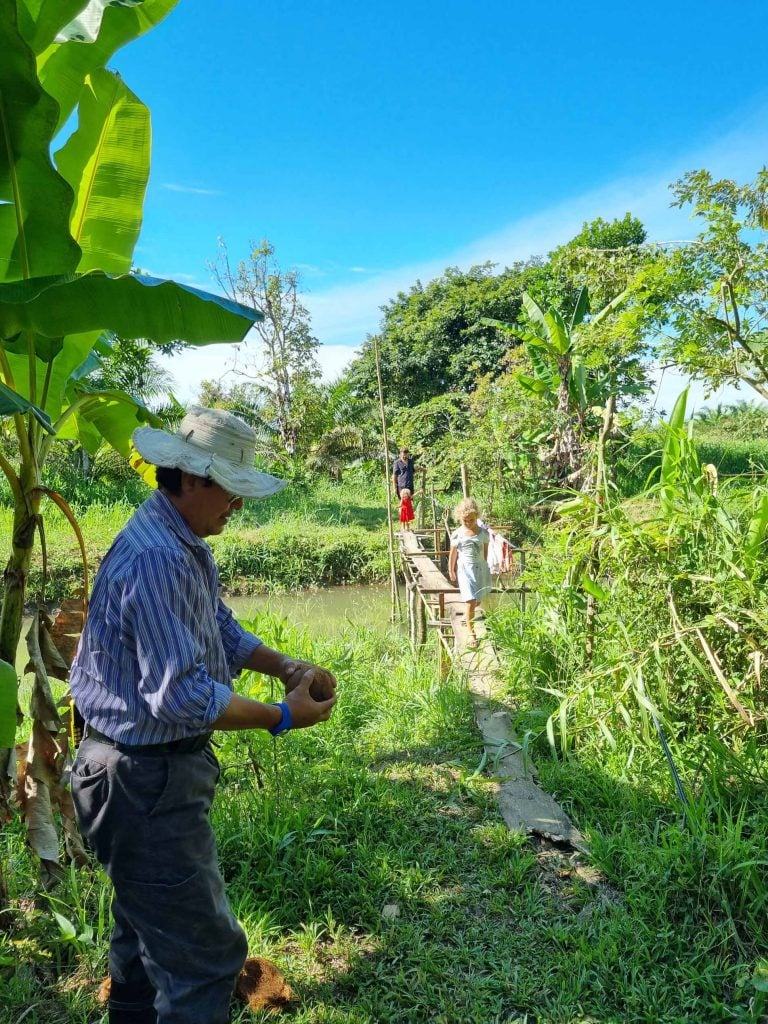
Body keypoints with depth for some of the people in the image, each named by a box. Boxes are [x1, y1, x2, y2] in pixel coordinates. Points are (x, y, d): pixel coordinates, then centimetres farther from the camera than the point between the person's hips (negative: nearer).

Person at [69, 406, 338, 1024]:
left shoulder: (187, 545, 5)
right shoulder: (154, 559, -28)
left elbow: (223, 634, 12)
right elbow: (180, 695, -30)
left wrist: (287, 667, -4)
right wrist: (283, 717, -21)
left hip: (154, 769, 11)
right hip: (145, 779, -11)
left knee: (148, 923, 28)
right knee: (205, 950, -1)